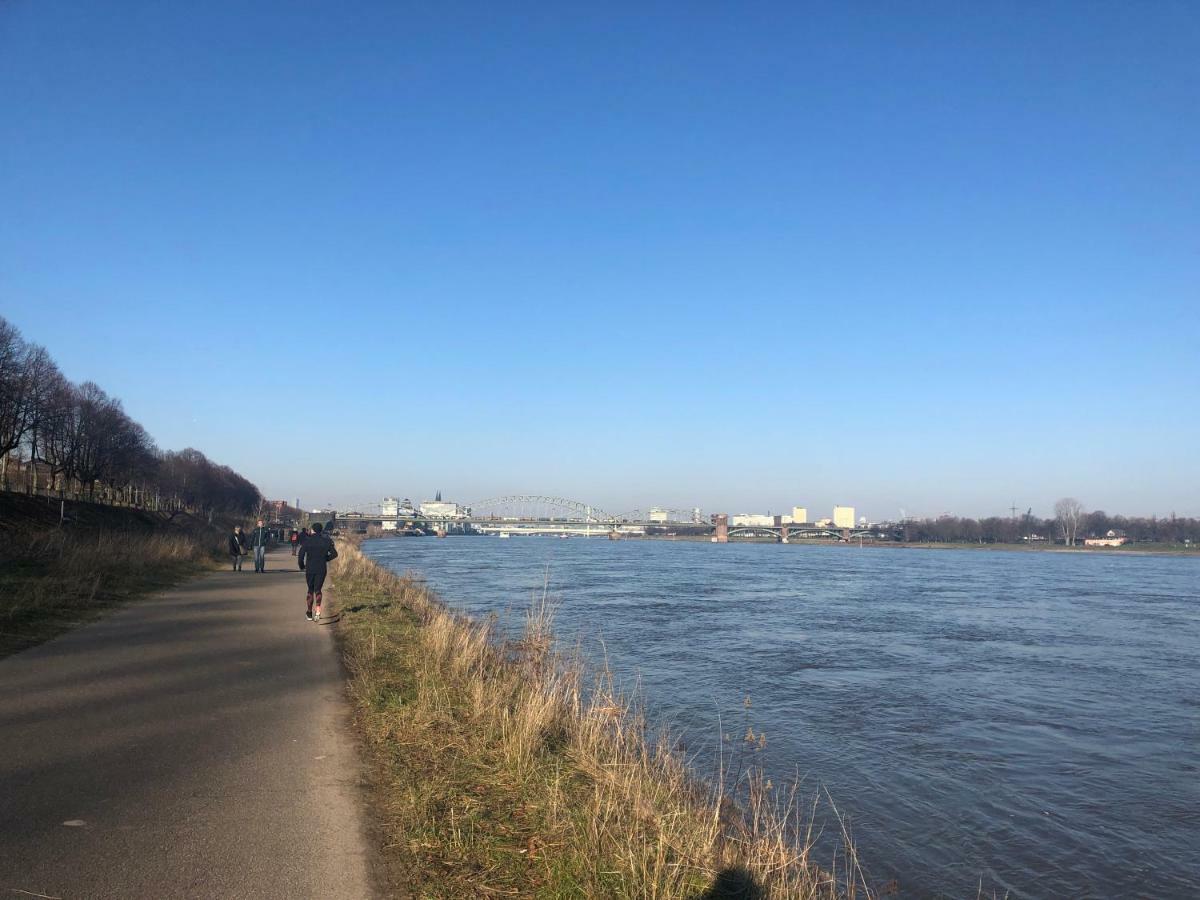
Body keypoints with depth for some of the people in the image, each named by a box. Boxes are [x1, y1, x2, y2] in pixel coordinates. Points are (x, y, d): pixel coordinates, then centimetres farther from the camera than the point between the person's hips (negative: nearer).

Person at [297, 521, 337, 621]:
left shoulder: (307, 542, -5)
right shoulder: (326, 541, -1)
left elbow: (301, 555, -9)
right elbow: (334, 554, 0)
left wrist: (302, 566, 6)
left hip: (310, 569, 0)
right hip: (322, 569, 0)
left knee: (310, 590, 14)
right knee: (317, 590, 5)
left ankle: (309, 613, 21)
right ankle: (317, 611, -18)